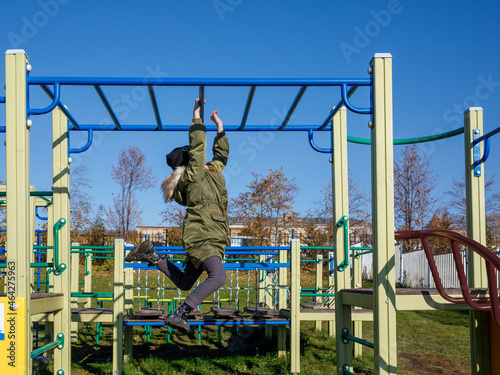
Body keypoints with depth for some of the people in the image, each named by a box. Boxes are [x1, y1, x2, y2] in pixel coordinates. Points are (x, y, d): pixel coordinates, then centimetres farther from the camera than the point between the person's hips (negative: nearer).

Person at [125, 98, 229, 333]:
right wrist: (197, 116, -2)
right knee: (218, 277, -26)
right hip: (201, 236, -9)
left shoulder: (212, 172, 20)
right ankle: (179, 314, -28)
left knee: (184, 283, 15)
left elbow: (221, 154, 33)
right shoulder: (193, 175, -3)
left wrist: (220, 127, 28)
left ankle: (152, 256, 21)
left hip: (211, 239, 9)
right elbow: (198, 146, -8)